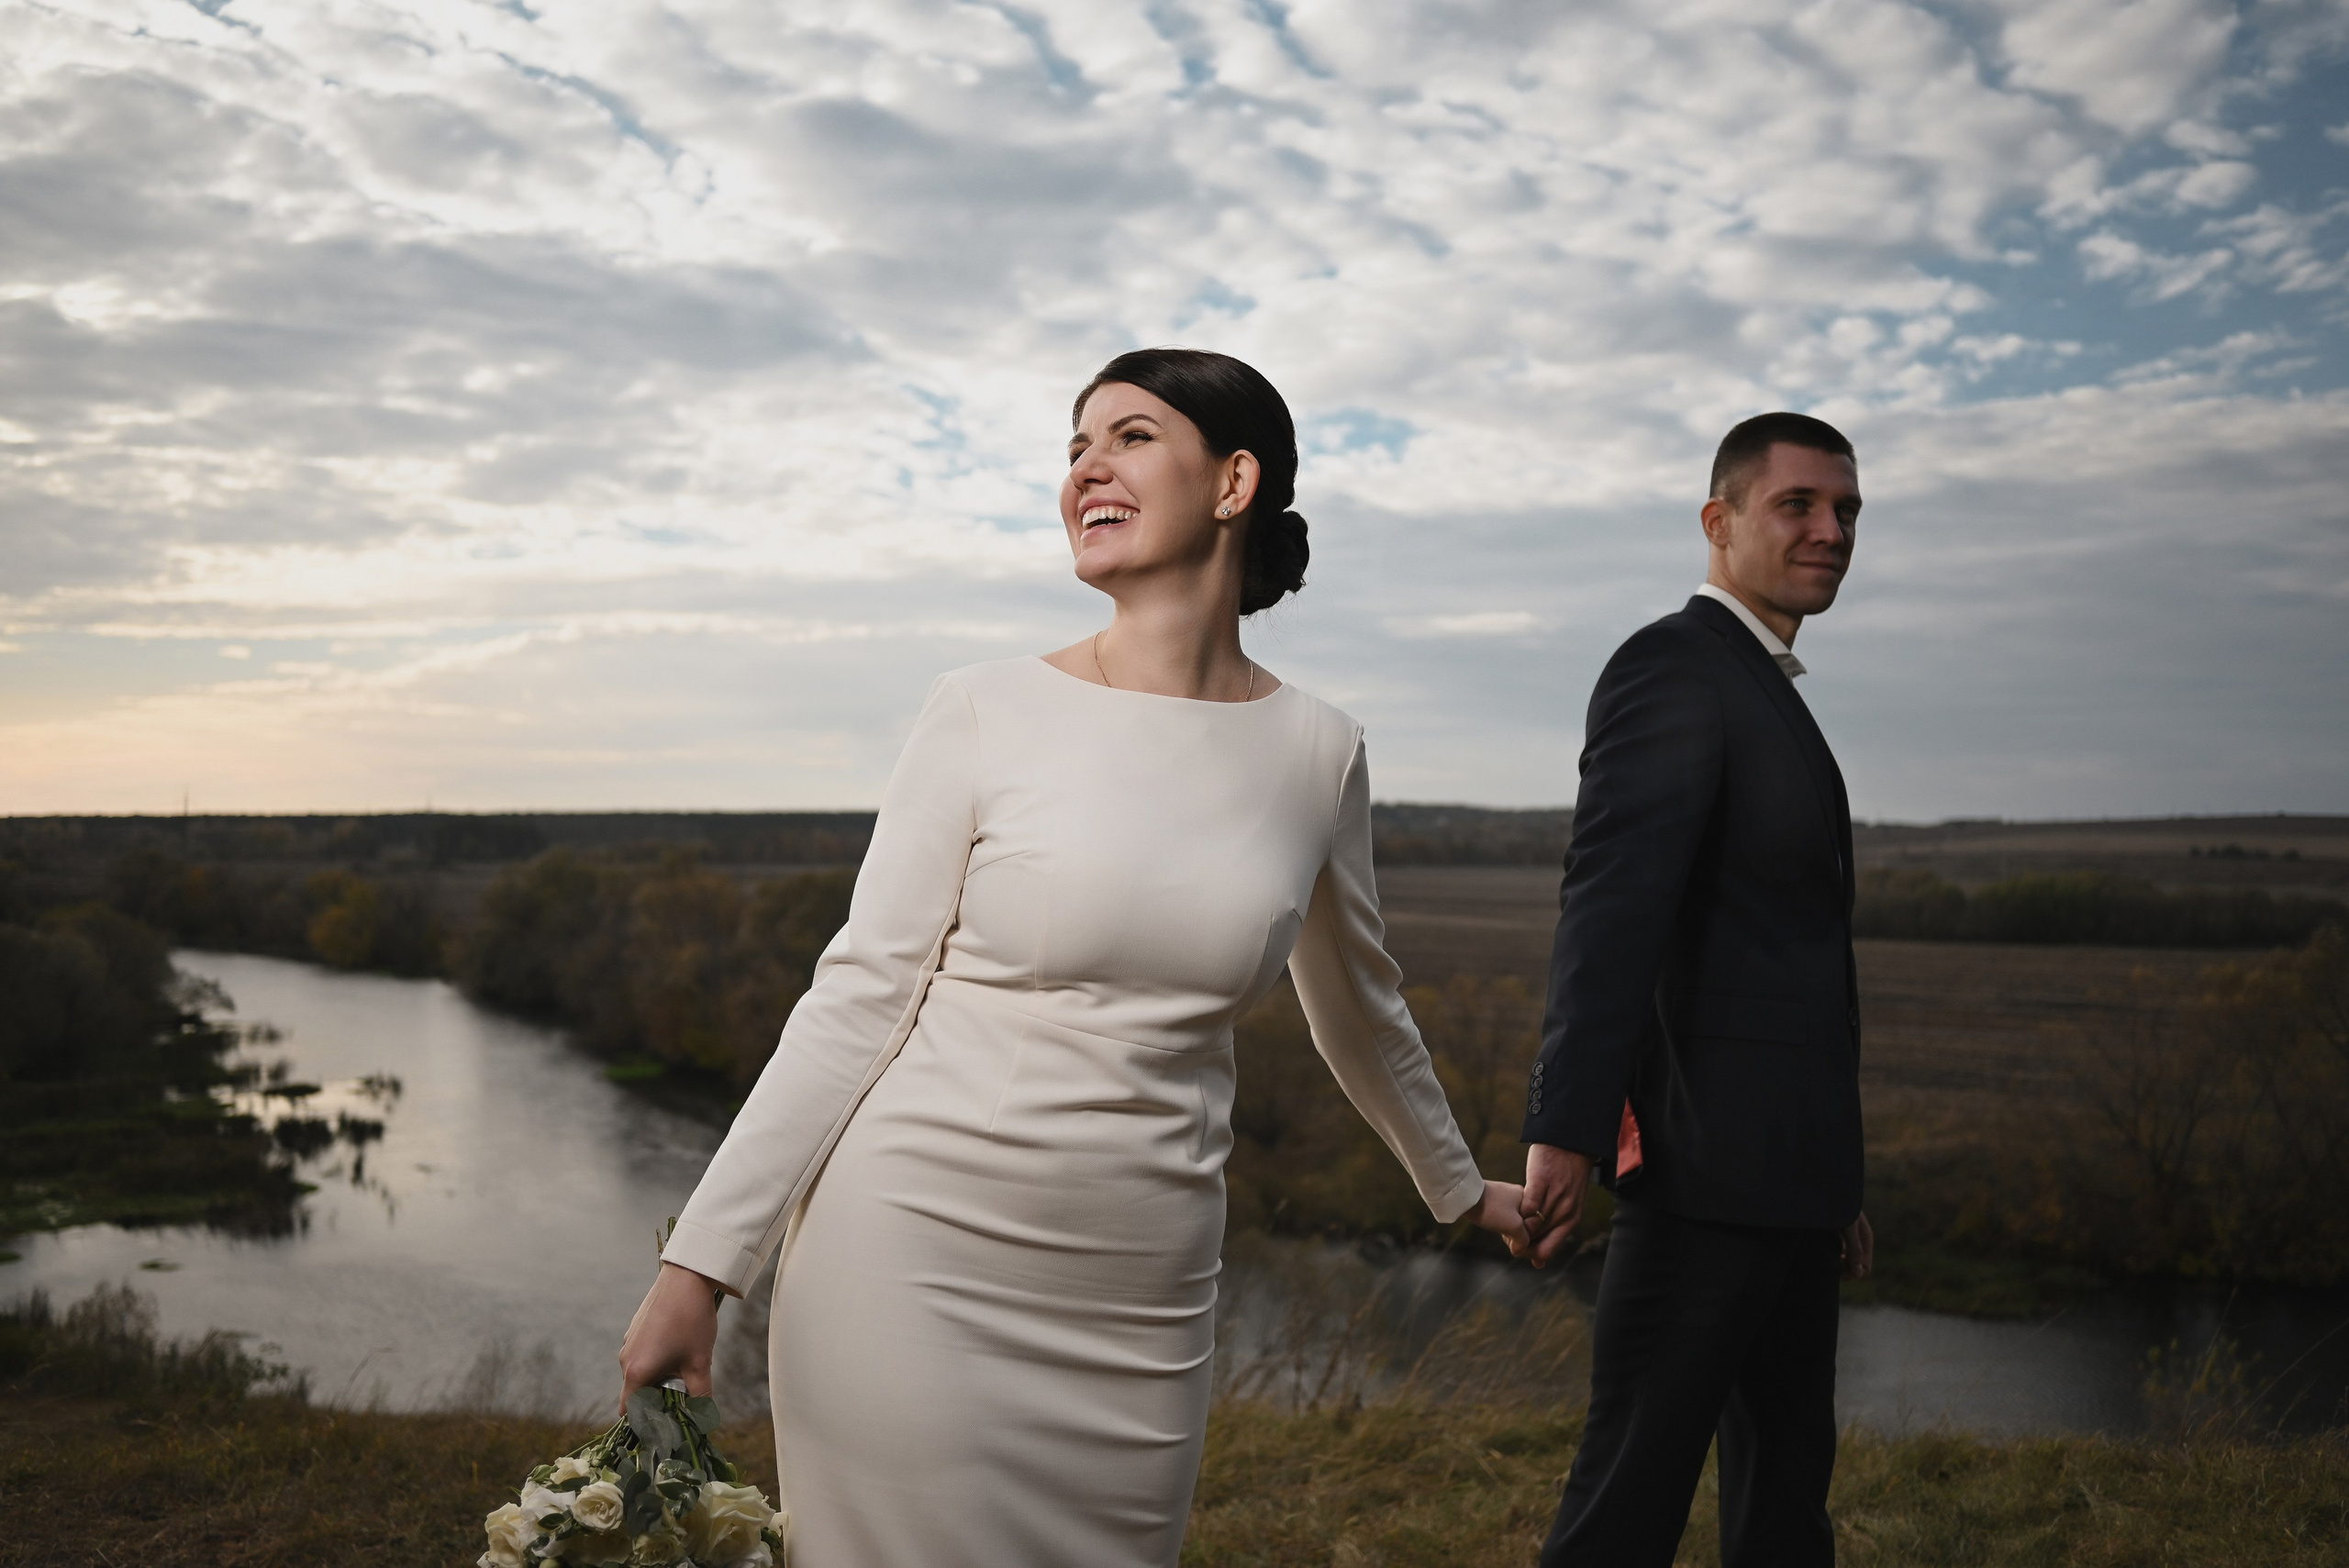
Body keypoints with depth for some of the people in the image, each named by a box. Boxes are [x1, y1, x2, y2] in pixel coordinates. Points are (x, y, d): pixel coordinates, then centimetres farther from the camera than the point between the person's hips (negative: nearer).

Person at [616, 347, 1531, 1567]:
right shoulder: (986, 713, -5)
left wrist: (1458, 1186, 31)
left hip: (1139, 1305, 3)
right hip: (918, 1261, -2)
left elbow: (1355, 1005, 18)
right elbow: (859, 995, -5)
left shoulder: (1317, 755, 2)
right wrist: (702, 1260, -7)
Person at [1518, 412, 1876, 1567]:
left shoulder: (1766, 695, 22)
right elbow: (1611, 900, -24)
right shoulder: (1673, 667, -9)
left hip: (1780, 1183, 10)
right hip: (1705, 1169, -10)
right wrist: (1568, 1129, -36)